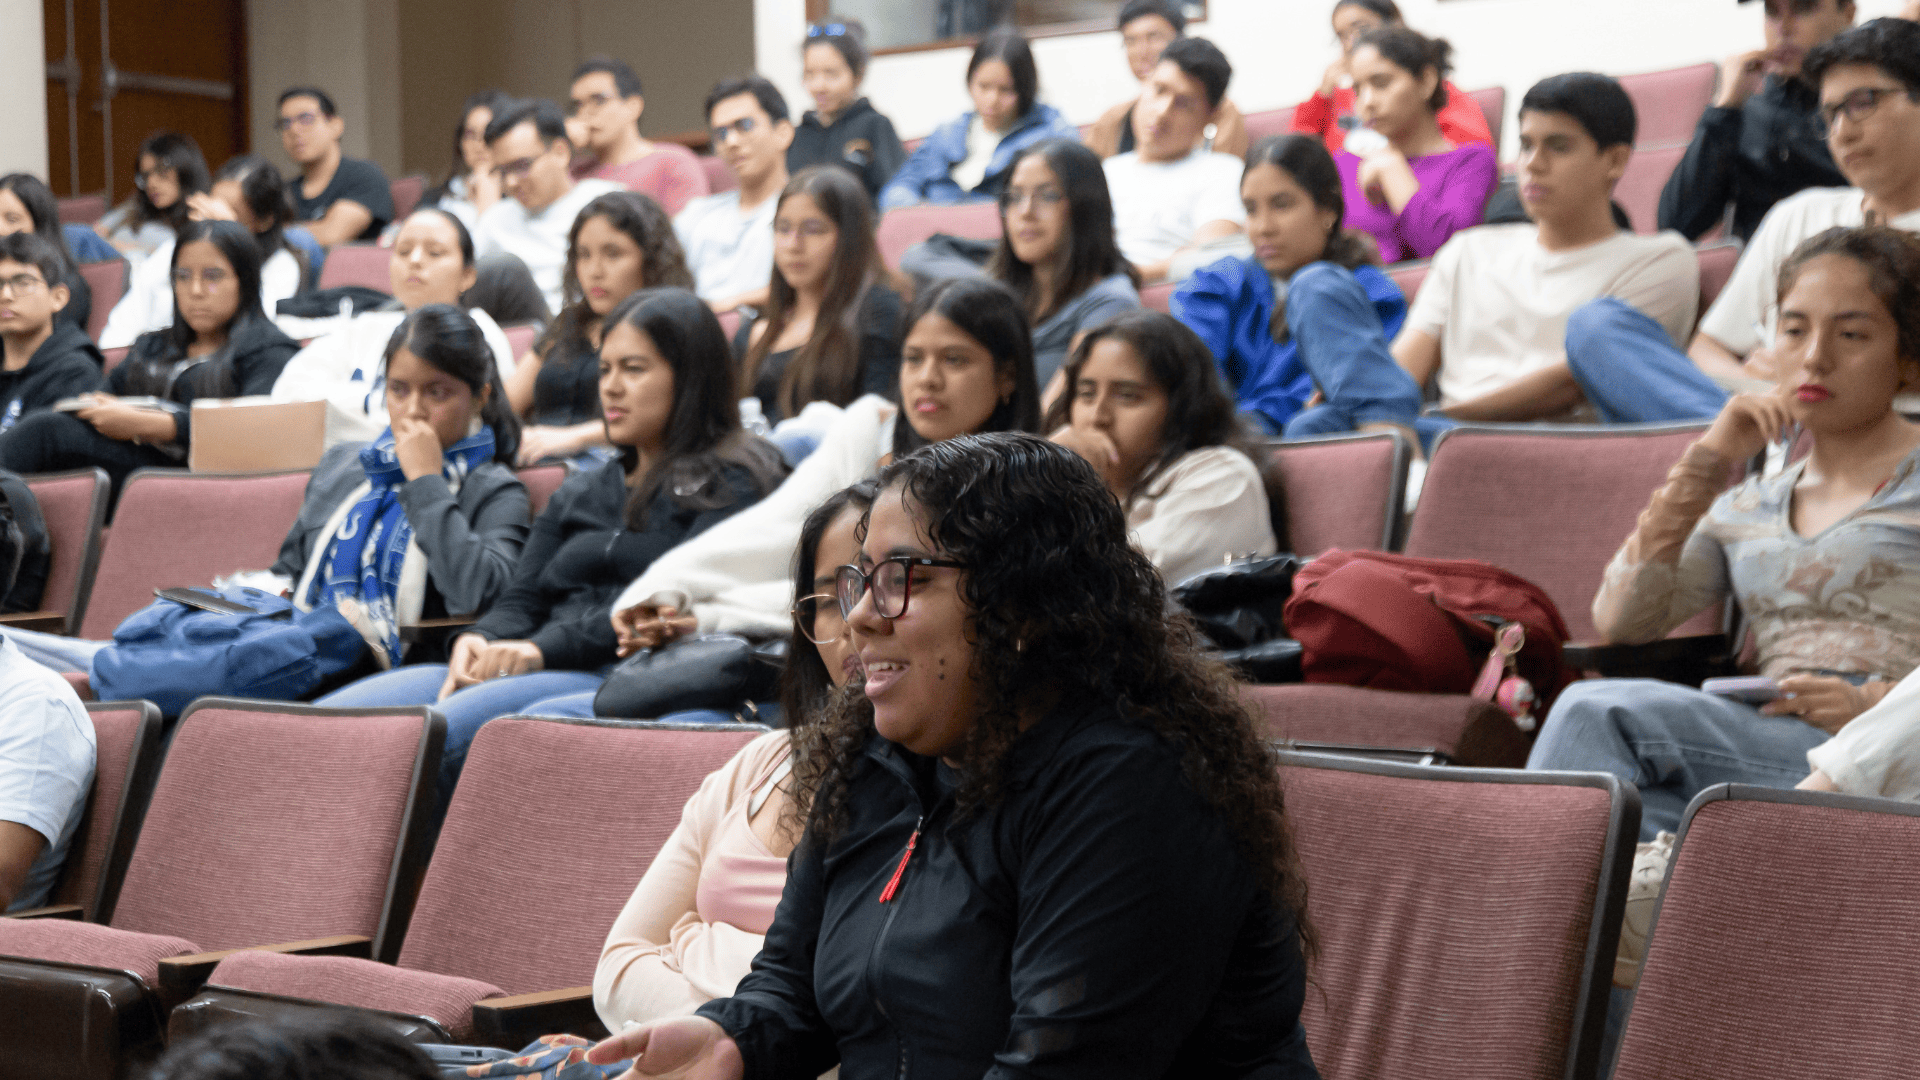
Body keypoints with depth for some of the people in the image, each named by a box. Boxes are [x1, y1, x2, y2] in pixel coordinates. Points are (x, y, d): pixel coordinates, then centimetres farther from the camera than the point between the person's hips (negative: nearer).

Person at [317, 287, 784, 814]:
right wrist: (481, 640, -3)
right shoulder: (583, 491, 30)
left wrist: (546, 648, -16)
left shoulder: (732, 481, 6)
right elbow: (523, 596, 21)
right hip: (533, 673, 7)